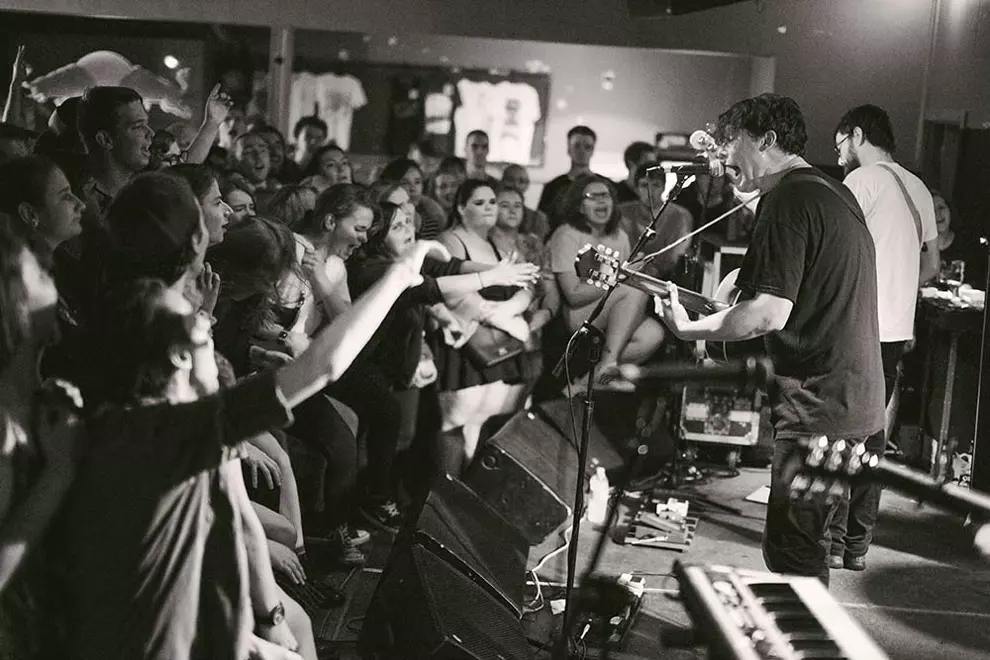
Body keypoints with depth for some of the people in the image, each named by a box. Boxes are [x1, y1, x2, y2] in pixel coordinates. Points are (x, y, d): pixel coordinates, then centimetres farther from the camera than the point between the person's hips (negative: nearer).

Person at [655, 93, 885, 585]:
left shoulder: (788, 199, -15)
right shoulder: (832, 191, 17)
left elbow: (770, 314, -23)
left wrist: (687, 328, -11)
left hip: (817, 401, -10)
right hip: (851, 395, 10)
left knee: (791, 552, -5)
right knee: (804, 542, 18)